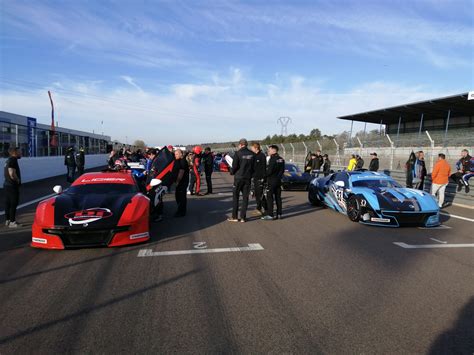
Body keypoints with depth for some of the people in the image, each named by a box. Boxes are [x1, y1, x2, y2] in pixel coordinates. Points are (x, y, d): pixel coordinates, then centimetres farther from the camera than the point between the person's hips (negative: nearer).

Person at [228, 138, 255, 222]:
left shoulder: (238, 153, -10)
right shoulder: (252, 154, 3)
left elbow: (234, 166, -11)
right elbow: (254, 166, 6)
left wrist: (232, 172, 8)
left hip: (239, 177, -4)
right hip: (248, 178, 4)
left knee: (235, 197, 6)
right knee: (245, 197, 8)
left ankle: (234, 217, 8)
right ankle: (243, 217, 9)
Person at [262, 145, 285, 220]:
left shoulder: (272, 159, -16)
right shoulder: (281, 159, 10)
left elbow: (269, 171, -19)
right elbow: (282, 170, 12)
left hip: (271, 181, -8)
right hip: (278, 180, 8)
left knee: (270, 198, -3)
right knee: (278, 197, 11)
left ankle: (270, 215, -3)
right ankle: (279, 214, 16)